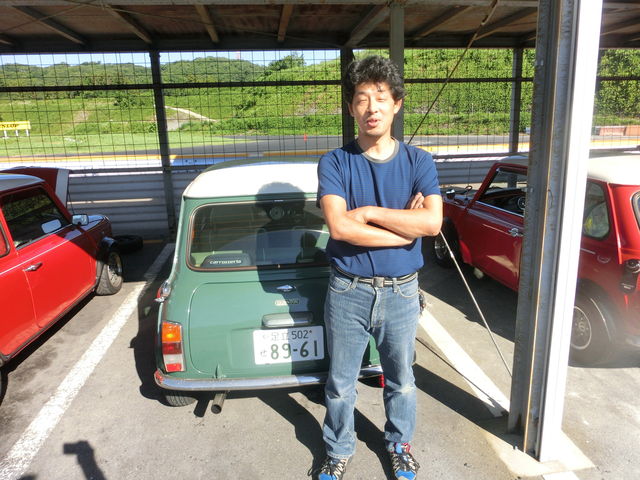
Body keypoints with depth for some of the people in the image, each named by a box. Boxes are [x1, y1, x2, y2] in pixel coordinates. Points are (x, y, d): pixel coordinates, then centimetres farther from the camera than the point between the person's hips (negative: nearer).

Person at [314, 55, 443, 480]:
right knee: (341, 382, 16)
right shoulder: (335, 163, -7)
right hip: (348, 291, -1)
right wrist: (406, 225, -17)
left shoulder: (419, 162, -3)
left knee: (401, 379, 21)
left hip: (401, 292, 1)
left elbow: (433, 223, -18)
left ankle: (399, 443, 48)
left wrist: (369, 212, -20)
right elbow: (339, 227, -21)